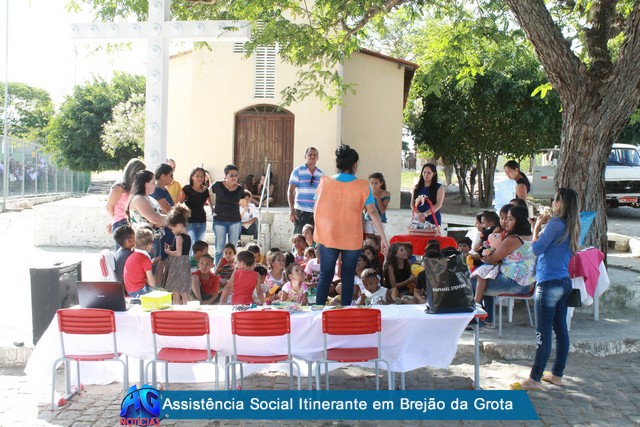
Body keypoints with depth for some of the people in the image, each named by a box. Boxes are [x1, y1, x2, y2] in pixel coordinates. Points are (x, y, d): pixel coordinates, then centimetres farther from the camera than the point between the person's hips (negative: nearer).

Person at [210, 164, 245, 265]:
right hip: (219, 220, -2)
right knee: (219, 250, 1)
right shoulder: (218, 185, -7)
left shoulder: (240, 189, 0)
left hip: (235, 221, 2)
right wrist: (212, 208, 6)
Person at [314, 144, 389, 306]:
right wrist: (383, 237, -10)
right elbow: (372, 212, -12)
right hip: (352, 239, -1)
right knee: (348, 277, 9)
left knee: (325, 276, 10)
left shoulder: (325, 182, -2)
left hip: (327, 237, 2)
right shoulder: (362, 185, -7)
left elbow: (317, 209, 5)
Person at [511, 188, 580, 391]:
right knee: (560, 329, 12)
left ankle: (534, 378, -1)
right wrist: (544, 226, 12)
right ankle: (557, 374, 20)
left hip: (548, 284, -9)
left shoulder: (555, 224, -15)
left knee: (543, 333, -6)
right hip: (564, 282, 9)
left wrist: (537, 227, 0)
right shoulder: (571, 227, 11)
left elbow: (537, 248, -12)